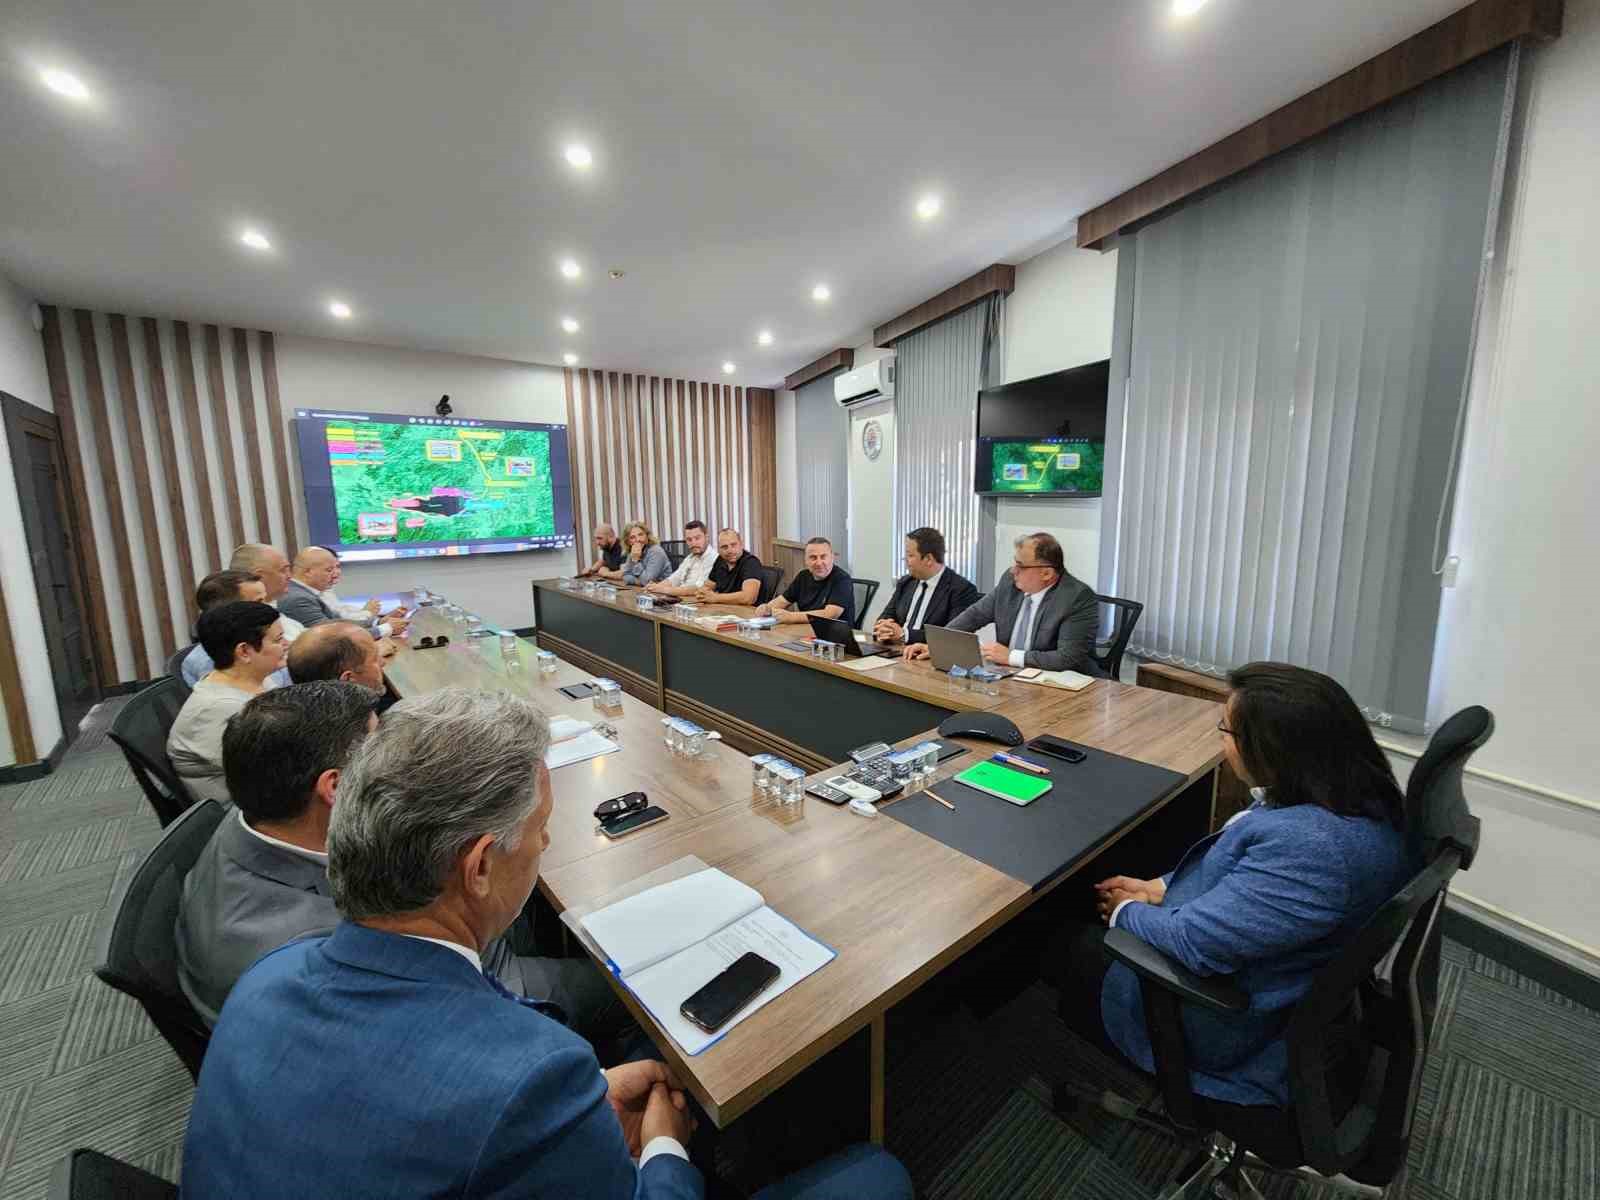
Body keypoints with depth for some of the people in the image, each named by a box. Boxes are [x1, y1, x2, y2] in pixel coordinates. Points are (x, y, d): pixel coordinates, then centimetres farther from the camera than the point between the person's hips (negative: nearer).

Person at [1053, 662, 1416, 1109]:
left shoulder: (1310, 845, -39)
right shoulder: (1347, 792, -8)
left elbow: (1195, 941, -32)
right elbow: (1239, 869, 6)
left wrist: (1126, 912, -13)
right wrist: (1161, 887, 3)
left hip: (1235, 1020, -8)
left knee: (1070, 944, 12)